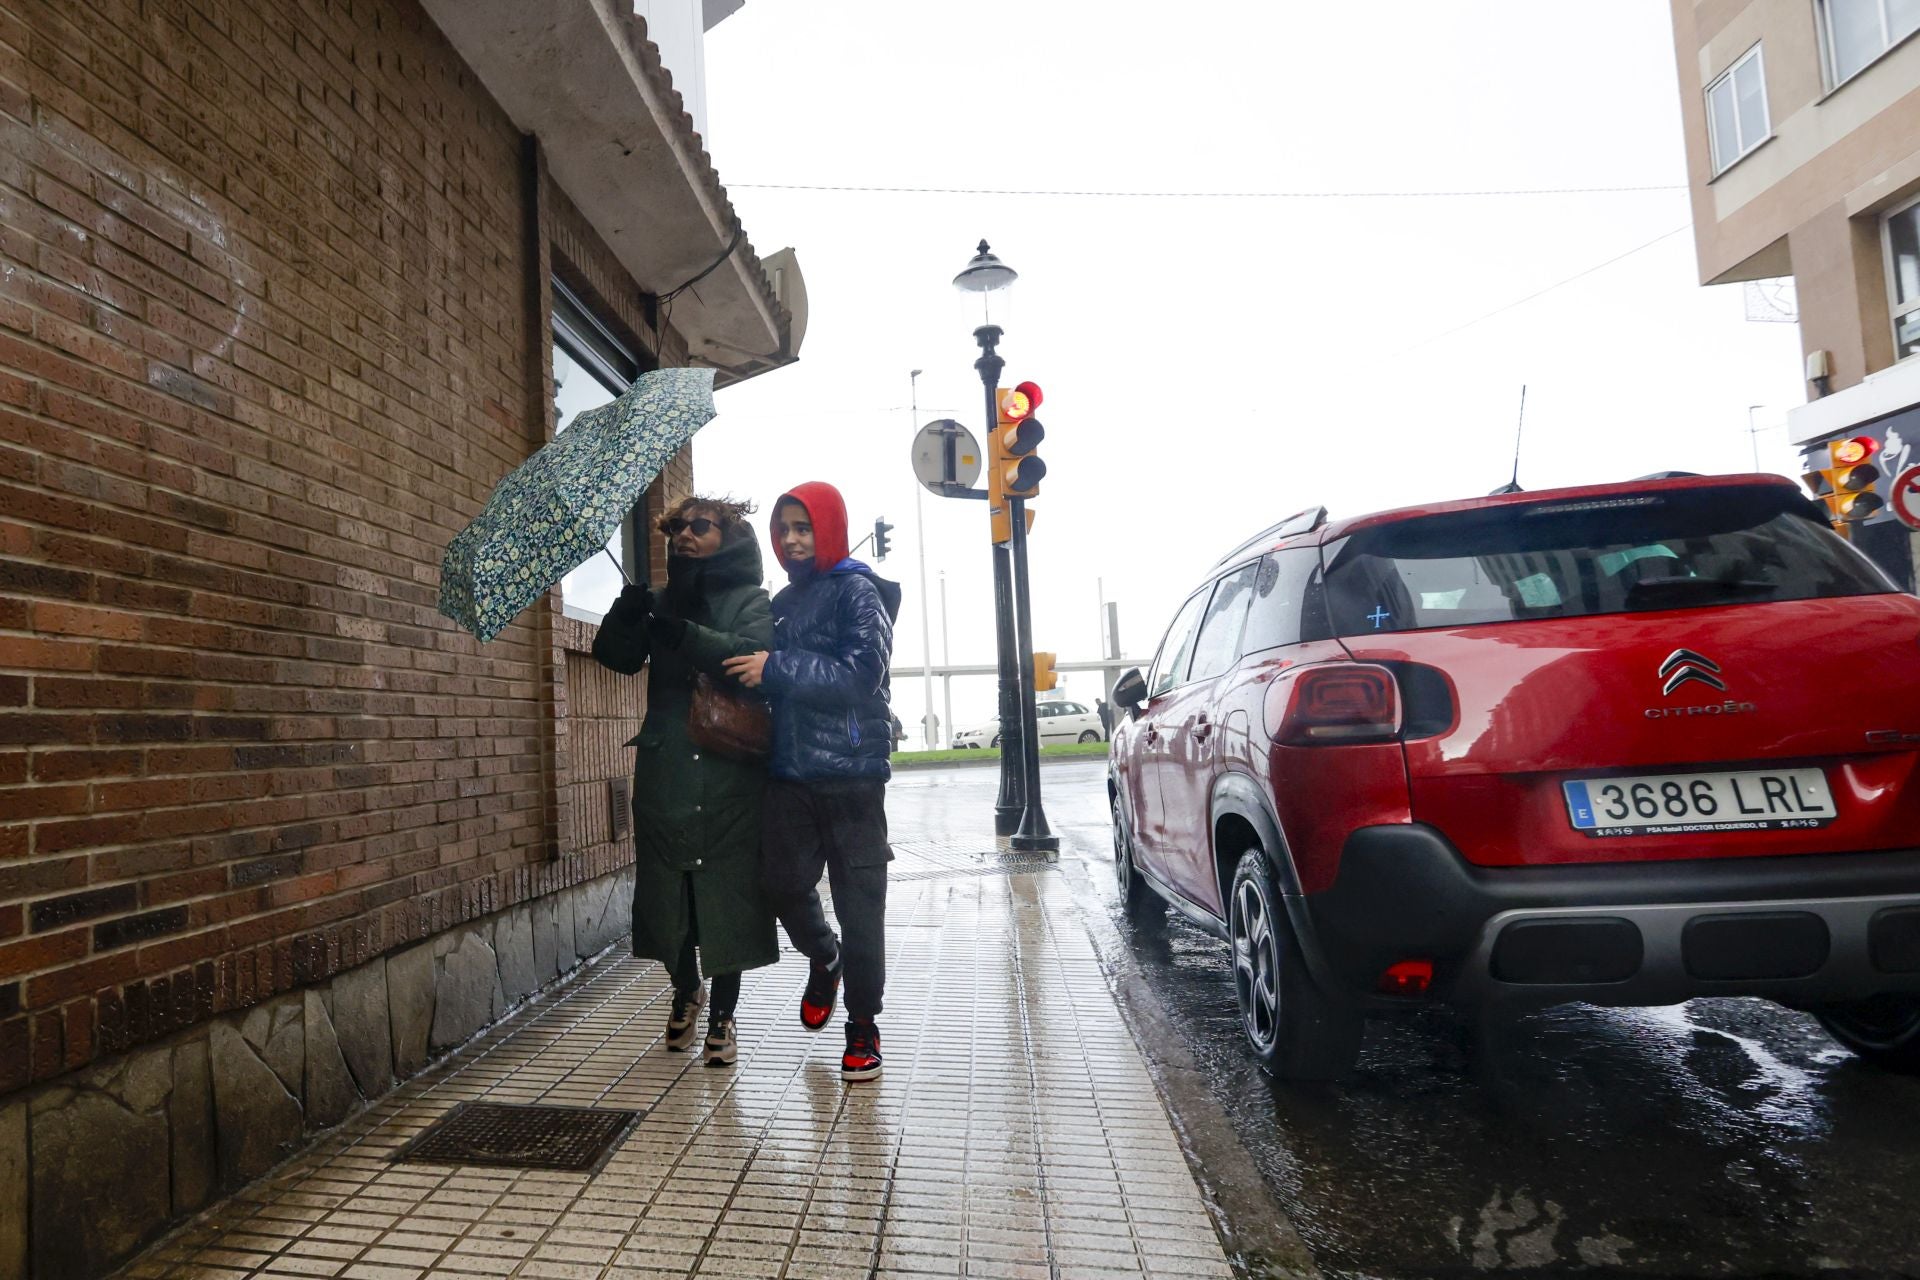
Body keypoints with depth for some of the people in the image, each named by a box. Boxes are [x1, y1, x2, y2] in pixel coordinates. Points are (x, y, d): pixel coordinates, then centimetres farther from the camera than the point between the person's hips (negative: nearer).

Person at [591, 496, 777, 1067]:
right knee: (668, 887, 10)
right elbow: (615, 655, -1)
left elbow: (754, 656, -18)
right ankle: (684, 990, 35)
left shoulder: (749, 601, 2)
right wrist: (626, 613, -21)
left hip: (729, 776, -4)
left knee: (726, 893, 0)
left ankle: (721, 1016, 17)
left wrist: (682, 635, -28)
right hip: (665, 773, 4)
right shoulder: (662, 602, 15)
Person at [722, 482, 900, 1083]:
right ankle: (823, 958, 37)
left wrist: (776, 669, -17)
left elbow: (862, 672, -17)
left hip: (851, 769, -6)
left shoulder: (857, 589, -4)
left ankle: (863, 1026, 16)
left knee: (858, 898, 1)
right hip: (790, 769, 6)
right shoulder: (783, 601, 17)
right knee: (785, 884, 5)